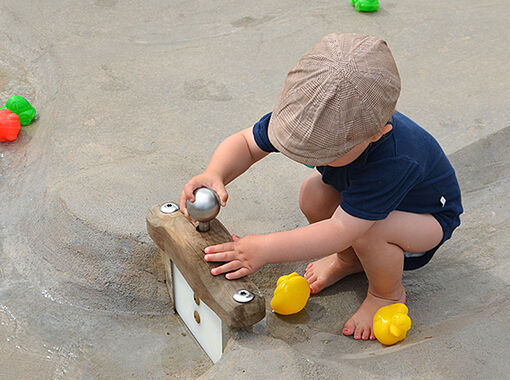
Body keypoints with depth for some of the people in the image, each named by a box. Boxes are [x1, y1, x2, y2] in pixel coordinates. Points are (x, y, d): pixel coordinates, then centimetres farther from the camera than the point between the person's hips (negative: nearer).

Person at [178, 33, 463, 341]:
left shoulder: (392, 161, -46)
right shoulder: (308, 116, -28)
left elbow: (340, 229, -46)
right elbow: (246, 143, -19)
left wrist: (265, 249, -46)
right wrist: (215, 174, -40)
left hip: (430, 214, -6)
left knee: (368, 231, -35)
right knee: (313, 195, -20)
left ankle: (388, 294, -1)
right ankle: (349, 259, 11)